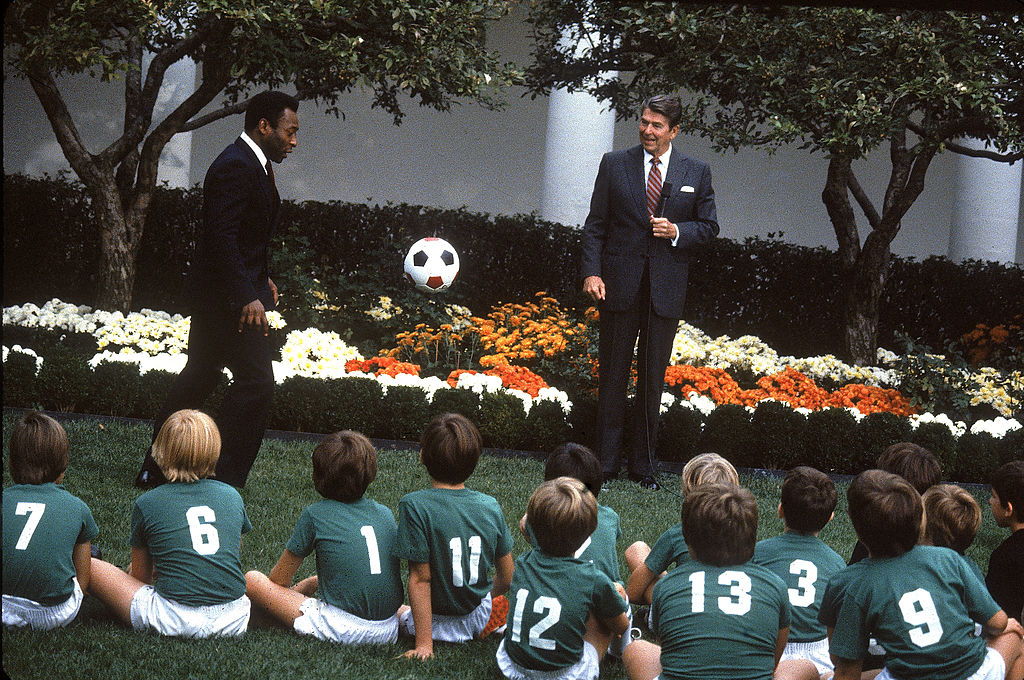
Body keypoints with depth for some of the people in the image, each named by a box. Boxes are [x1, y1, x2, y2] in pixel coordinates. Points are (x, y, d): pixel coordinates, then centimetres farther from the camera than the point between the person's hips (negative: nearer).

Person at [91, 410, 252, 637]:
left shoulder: (146, 504, 1)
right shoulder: (232, 496, 10)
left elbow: (140, 576, 9)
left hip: (176, 621, -5)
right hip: (234, 619, 5)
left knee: (91, 567, 8)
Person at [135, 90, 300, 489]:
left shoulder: (253, 165, 16)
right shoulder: (234, 167, -18)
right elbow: (221, 237, -25)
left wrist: (262, 279, 19)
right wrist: (247, 297, -27)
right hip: (226, 296, -11)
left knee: (200, 377, 15)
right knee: (256, 382, -10)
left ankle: (154, 471, 24)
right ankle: (225, 482, -5)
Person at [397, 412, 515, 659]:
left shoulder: (414, 506, -22)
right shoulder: (491, 507, -9)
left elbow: (420, 578, -21)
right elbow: (507, 579, 0)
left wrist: (423, 644, -17)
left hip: (438, 622, -4)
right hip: (478, 617, 4)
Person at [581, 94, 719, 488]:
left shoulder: (696, 173, 5)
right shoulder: (614, 164, 3)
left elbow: (710, 226, 8)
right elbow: (595, 225, 3)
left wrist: (678, 231, -12)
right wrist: (592, 272, -8)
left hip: (666, 289, 0)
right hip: (619, 285, 0)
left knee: (653, 379, 6)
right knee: (612, 374, 4)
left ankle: (642, 464, 15)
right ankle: (607, 462, 12)